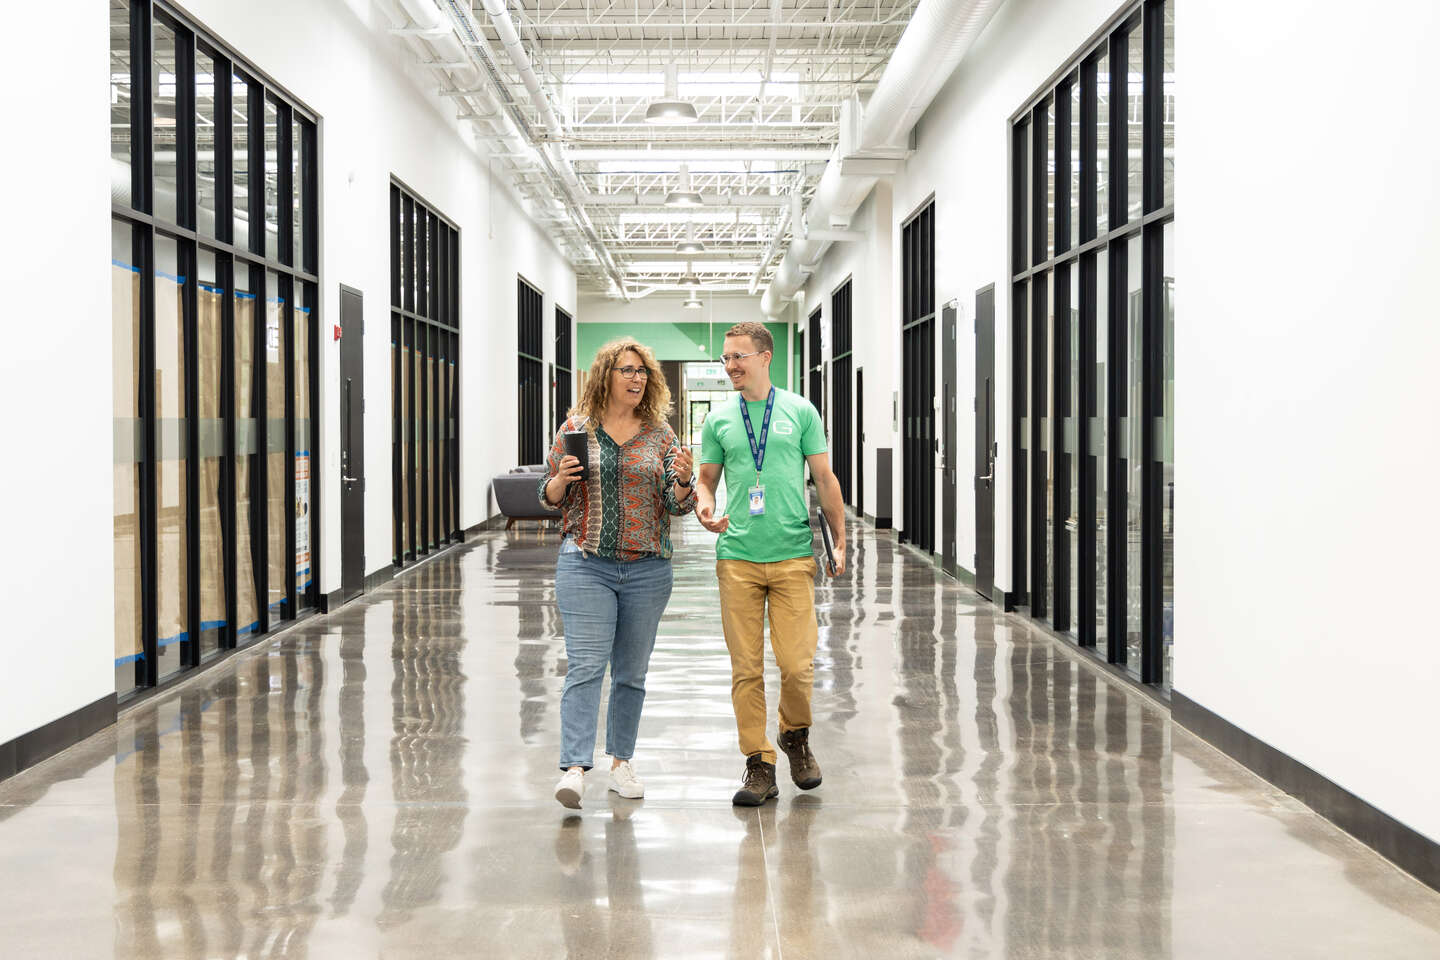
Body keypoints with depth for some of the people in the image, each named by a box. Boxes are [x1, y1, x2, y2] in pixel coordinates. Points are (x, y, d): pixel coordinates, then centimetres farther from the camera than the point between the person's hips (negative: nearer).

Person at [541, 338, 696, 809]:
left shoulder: (660, 434, 6)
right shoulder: (576, 428, 4)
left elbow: (678, 505, 4)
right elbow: (549, 497, 9)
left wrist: (683, 479, -17)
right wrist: (562, 478, -13)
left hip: (647, 568, 2)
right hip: (586, 563, -2)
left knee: (632, 671, 9)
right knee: (586, 665, -11)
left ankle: (621, 763, 21)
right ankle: (574, 768, -15)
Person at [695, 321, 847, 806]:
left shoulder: (800, 411, 6)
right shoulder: (718, 420, 9)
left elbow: (825, 478, 9)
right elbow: (705, 479, 15)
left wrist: (840, 542, 5)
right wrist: (704, 507, -8)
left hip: (792, 556, -1)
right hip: (737, 558, 1)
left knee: (798, 665, -6)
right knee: (746, 669, 1)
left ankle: (796, 735, 23)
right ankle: (759, 763, 12)